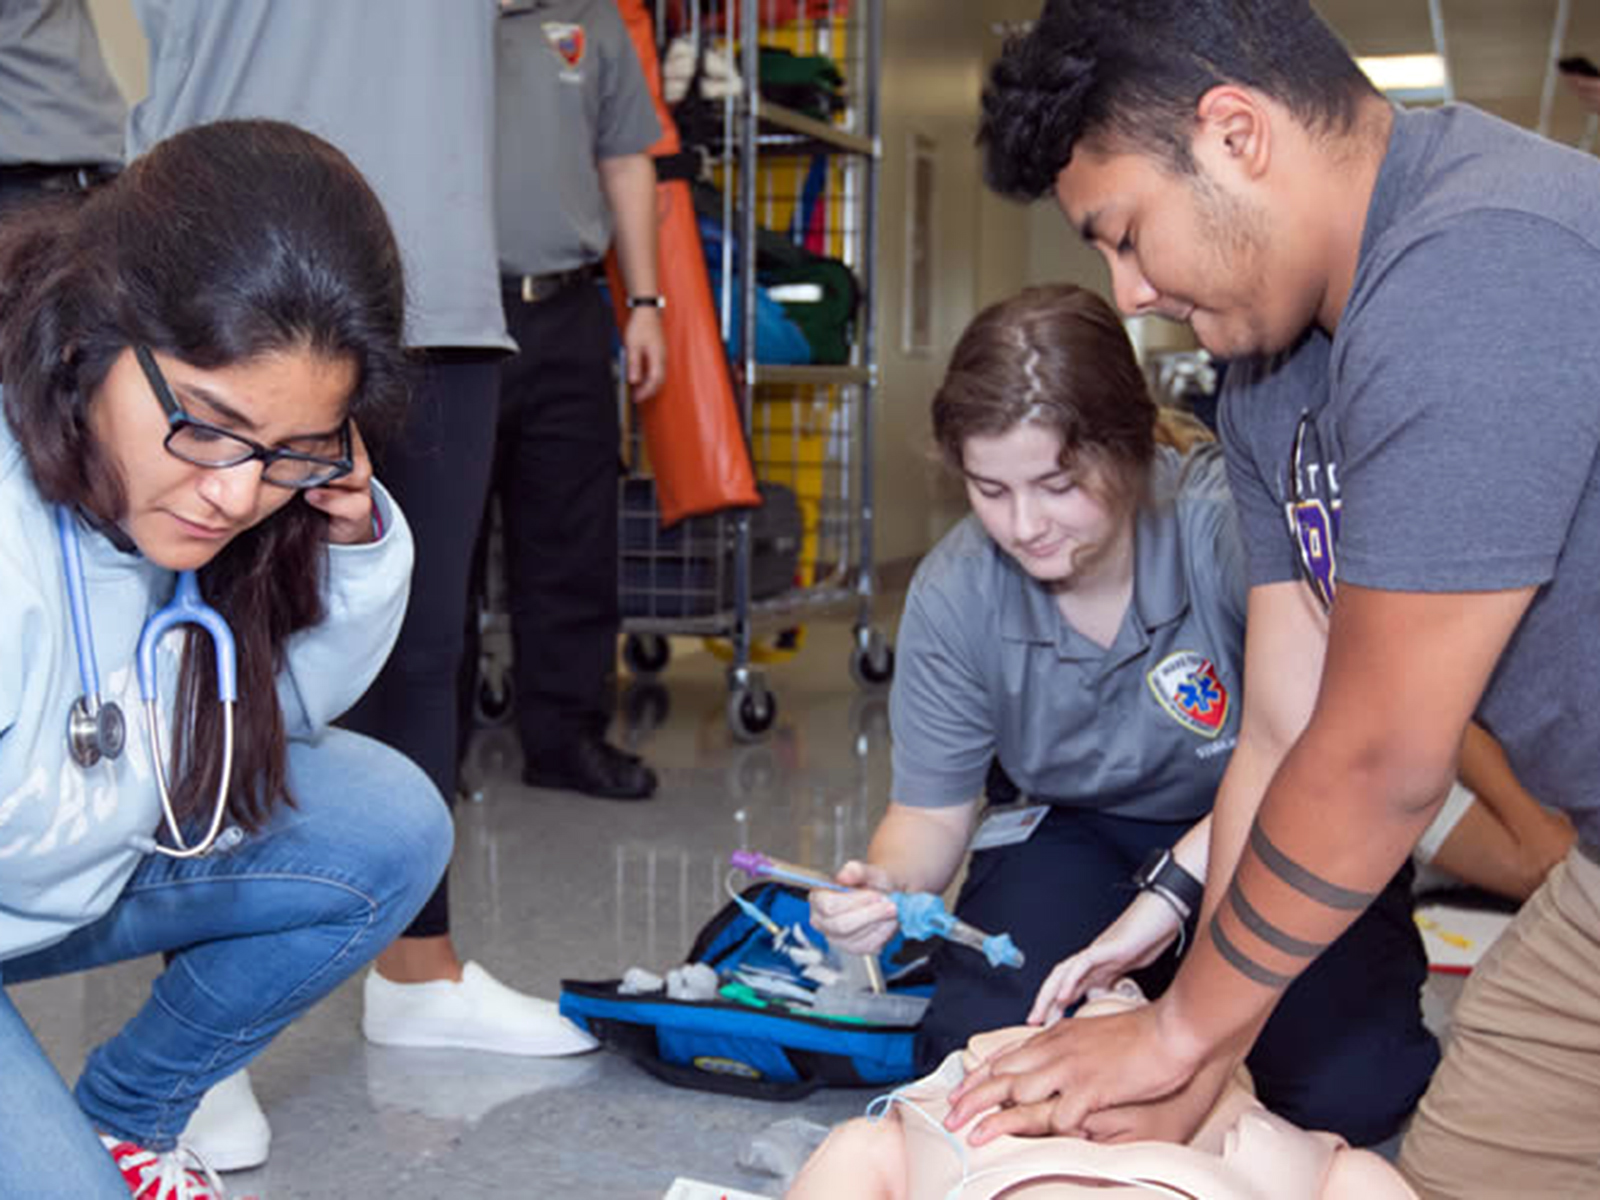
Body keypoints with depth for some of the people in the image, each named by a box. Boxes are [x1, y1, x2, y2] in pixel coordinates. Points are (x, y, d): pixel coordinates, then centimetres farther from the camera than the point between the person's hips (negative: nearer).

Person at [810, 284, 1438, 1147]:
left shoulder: (1227, 518, -31)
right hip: (1081, 833, 3)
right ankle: (1150, 988, 13)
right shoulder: (951, 597, -17)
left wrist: (1178, 885, -42)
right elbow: (932, 809, -7)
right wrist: (887, 886, -30)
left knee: (1348, 1092, -23)